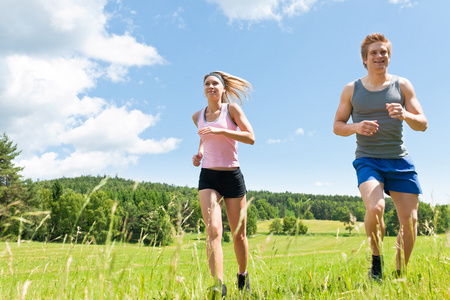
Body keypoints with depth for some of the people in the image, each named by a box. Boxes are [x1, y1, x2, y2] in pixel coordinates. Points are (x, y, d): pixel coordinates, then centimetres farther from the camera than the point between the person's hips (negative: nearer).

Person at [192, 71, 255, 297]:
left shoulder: (232, 108, -1)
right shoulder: (198, 116, 10)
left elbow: (251, 138, -12)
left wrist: (219, 131, -21)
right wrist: (199, 153, 7)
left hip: (232, 175, -2)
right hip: (208, 176, 2)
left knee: (238, 234, 9)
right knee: (213, 229, -20)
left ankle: (243, 275, 33)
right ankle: (218, 284, -24)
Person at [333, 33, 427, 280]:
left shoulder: (402, 85, 7)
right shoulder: (352, 90, 7)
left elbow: (422, 124, 5)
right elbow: (337, 126, 9)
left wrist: (405, 115, -18)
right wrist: (355, 127, -13)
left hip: (400, 161, 2)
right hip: (367, 160, -2)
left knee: (410, 220, -1)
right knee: (375, 208, -27)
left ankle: (399, 274, 21)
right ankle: (376, 259, 2)